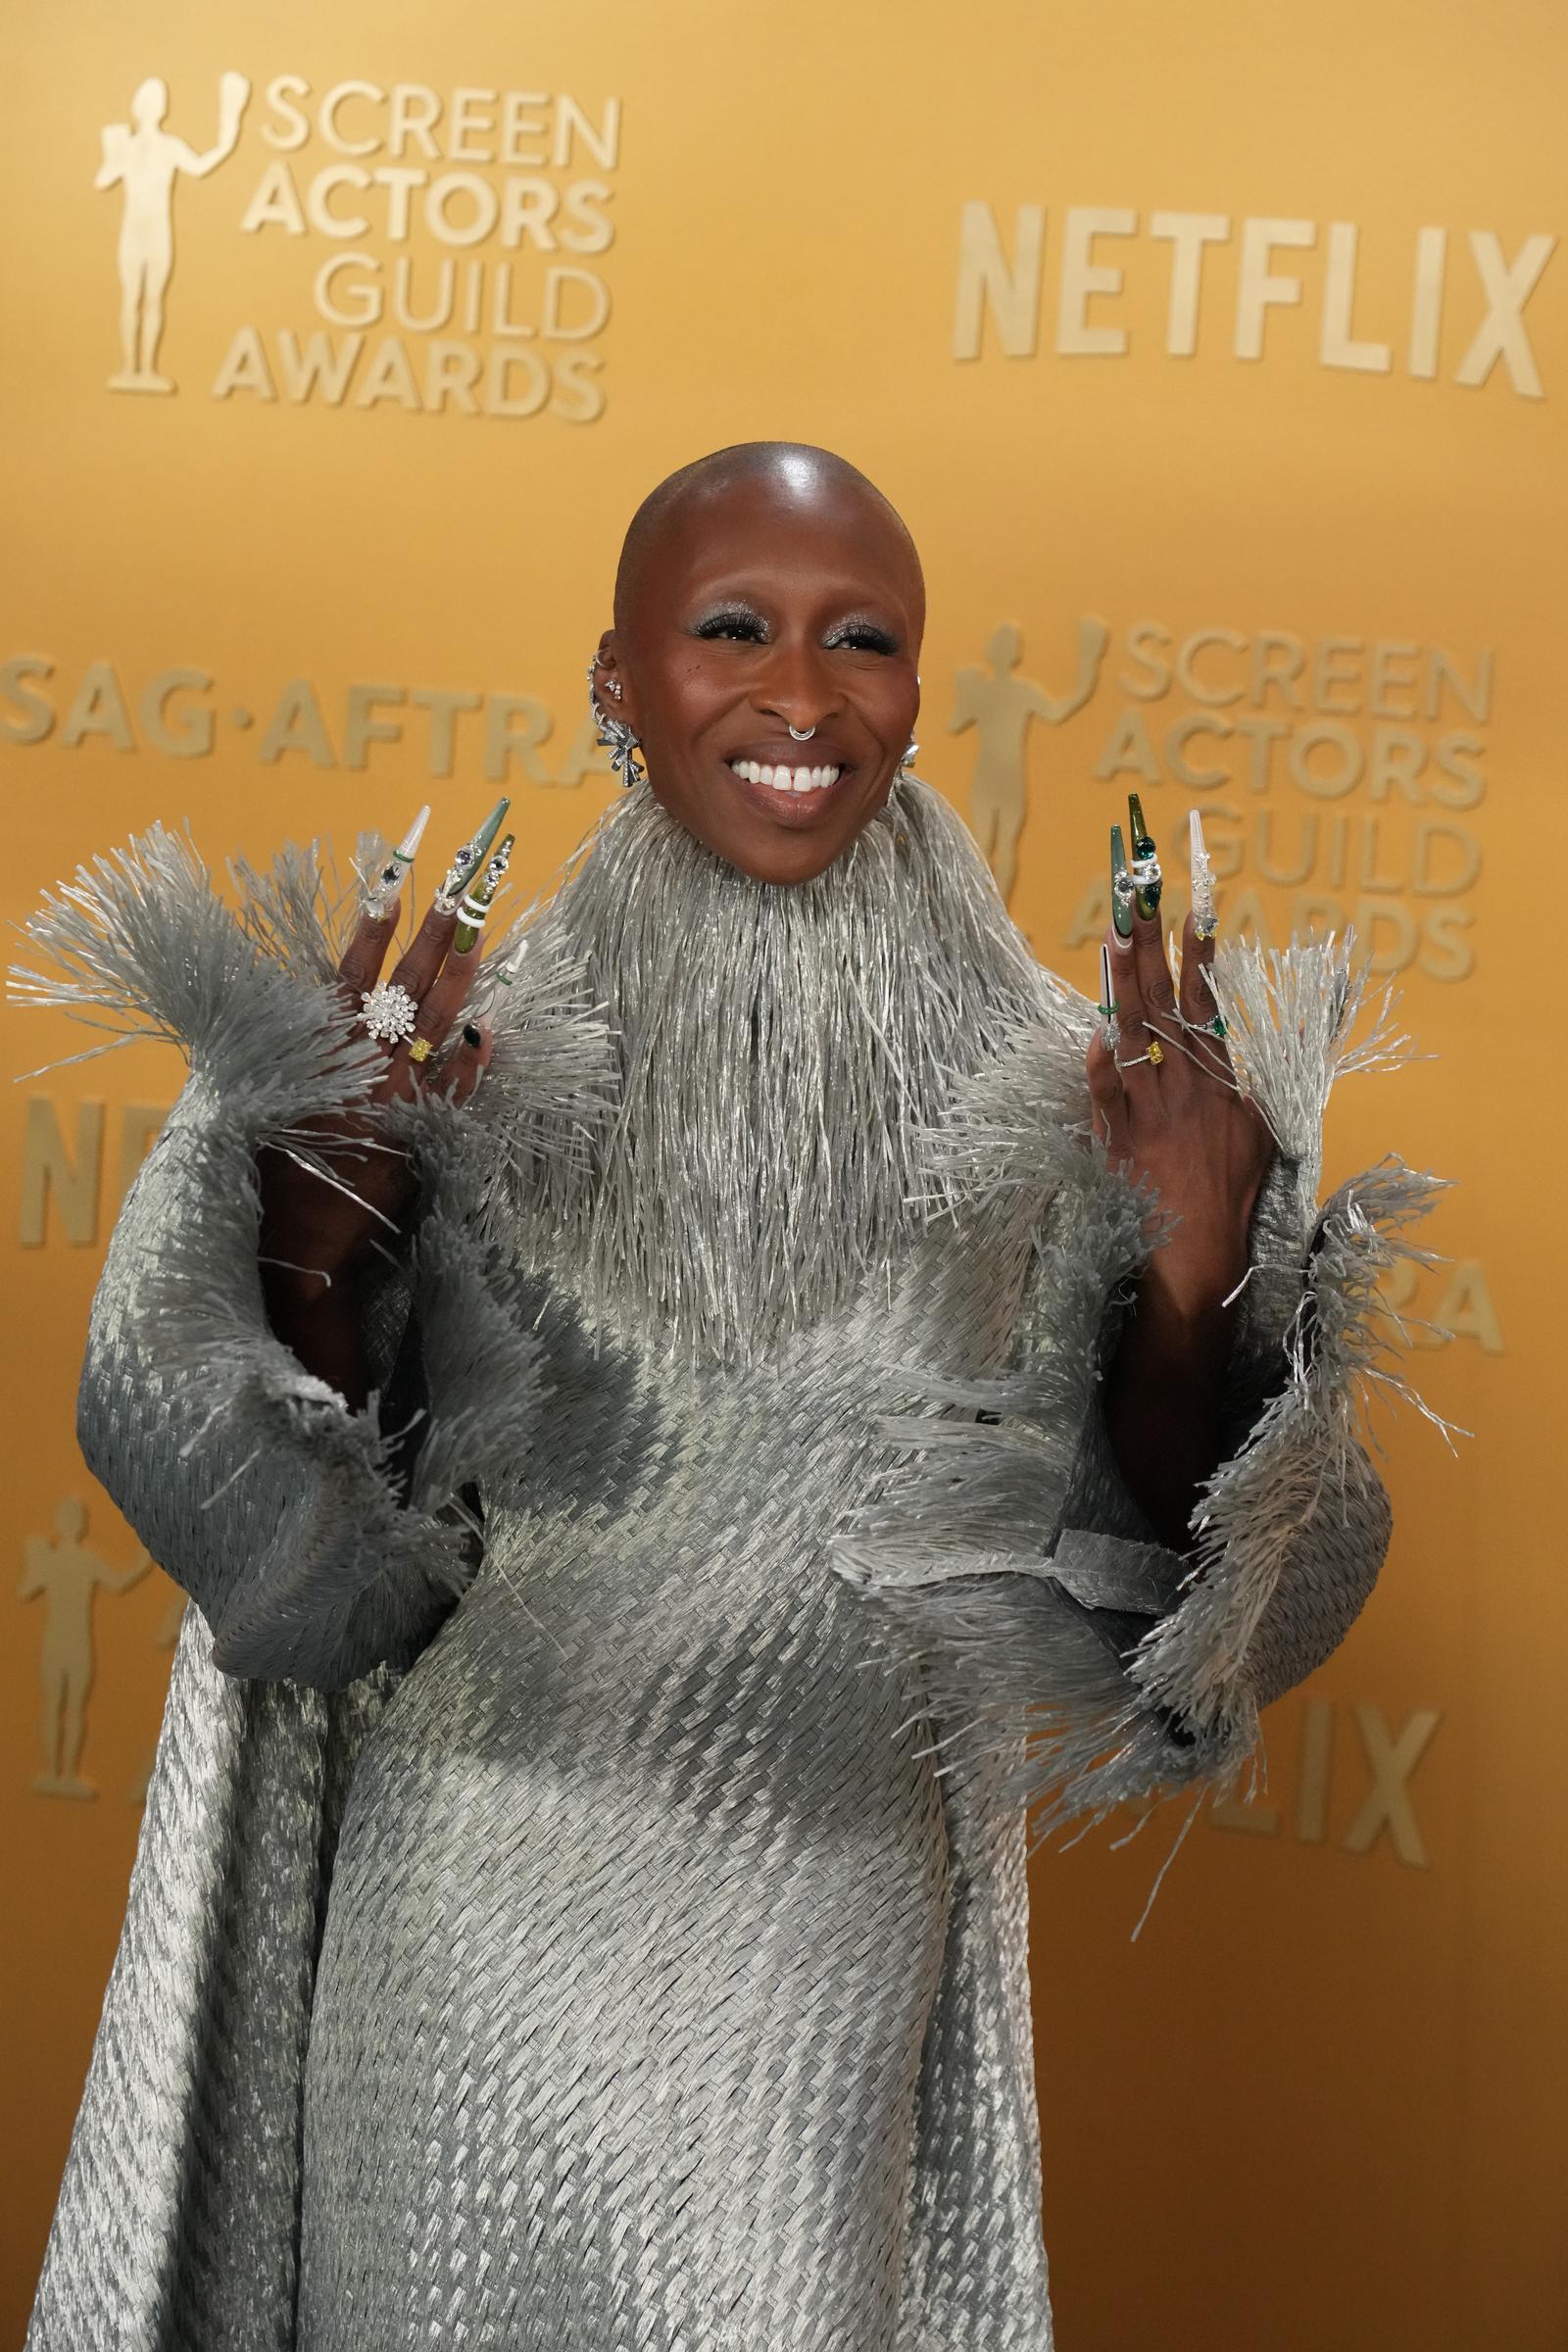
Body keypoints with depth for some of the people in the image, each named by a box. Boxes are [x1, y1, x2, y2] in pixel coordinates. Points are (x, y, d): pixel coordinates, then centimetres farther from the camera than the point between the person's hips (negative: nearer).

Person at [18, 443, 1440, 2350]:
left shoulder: (1046, 1096, -4)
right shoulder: (467, 1048, -4)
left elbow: (1147, 1577, -1)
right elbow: (289, 1556, -2)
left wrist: (1198, 1287, -17)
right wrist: (316, 1237, -17)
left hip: (833, 1977, 0)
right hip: (463, 1958, 0)